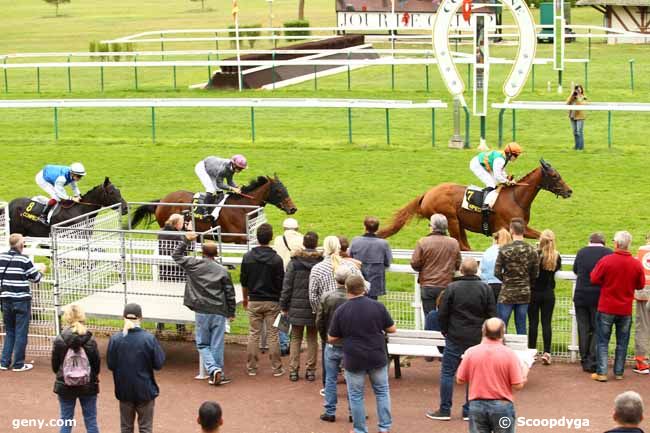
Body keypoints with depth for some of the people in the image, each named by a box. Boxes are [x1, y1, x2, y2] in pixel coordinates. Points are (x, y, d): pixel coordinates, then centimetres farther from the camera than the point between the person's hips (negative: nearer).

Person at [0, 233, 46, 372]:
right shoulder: (24, 259, -13)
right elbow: (36, 278, -4)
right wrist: (41, 270, 17)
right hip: (21, 300, -5)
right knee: (21, 333, 3)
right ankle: (18, 364, 6)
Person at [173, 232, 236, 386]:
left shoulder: (194, 265, -3)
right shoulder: (222, 271, -1)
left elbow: (176, 255, 13)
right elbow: (230, 293, 2)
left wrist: (187, 241, 20)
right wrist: (231, 312, 13)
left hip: (201, 312, 0)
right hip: (219, 312, 1)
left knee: (203, 344, 9)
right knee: (217, 345, 7)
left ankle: (213, 369, -10)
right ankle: (218, 373, 11)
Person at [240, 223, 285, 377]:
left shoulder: (247, 257, -3)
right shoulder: (276, 259, -11)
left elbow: (243, 281, 5)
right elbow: (281, 283, -7)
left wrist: (245, 298, 20)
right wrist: (283, 302, 7)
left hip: (254, 301, 2)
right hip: (272, 302, -2)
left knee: (253, 334, 9)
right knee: (273, 335, 4)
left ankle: (251, 367, 11)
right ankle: (276, 368, 8)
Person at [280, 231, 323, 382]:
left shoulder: (294, 262, -6)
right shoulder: (321, 262, -5)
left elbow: (287, 285, -4)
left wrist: (284, 305, 4)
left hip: (297, 307, 0)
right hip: (315, 307, 1)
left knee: (295, 338, 9)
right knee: (312, 338, 11)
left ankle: (293, 370, 7)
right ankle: (311, 370, 11)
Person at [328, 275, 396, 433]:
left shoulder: (340, 311, -10)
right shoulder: (378, 306, -8)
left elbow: (331, 339, -2)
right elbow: (392, 329, 1)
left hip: (354, 359, -1)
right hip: (377, 357, 1)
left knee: (356, 395, 11)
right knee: (382, 391, 17)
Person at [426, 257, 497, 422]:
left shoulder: (452, 288, -9)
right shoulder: (485, 288, -3)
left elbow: (442, 314, -5)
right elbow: (492, 314, 1)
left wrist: (445, 331, 12)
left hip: (455, 338, -2)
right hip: (478, 339, 2)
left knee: (447, 372, 6)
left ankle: (445, 410, 7)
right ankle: (469, 410, 12)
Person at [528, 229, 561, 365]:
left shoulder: (535, 254, -16)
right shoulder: (556, 257, -5)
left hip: (534, 292, -2)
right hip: (549, 293, 2)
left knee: (533, 322, 5)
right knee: (546, 323, 5)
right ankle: (546, 352, 0)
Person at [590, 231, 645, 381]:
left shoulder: (606, 260, -15)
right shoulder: (637, 264, -7)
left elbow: (594, 279, -8)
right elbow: (640, 285, 4)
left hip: (606, 308, -2)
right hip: (626, 310, 2)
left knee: (602, 342, 5)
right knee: (622, 342, 13)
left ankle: (601, 373, 1)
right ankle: (619, 372, 15)